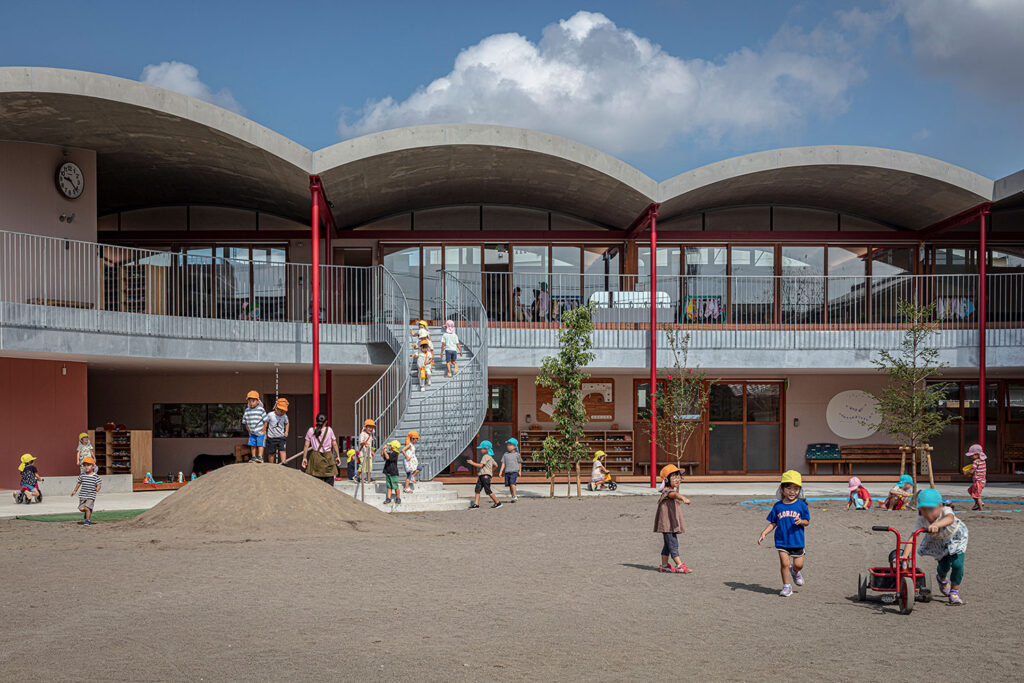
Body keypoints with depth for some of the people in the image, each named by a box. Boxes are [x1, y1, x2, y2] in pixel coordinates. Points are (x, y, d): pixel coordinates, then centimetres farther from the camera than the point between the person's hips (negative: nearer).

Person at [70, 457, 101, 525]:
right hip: (82, 496, 4)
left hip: (91, 496, -4)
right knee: (81, 508, -2)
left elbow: (98, 484, -7)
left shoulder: (95, 476, -6)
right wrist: (75, 490, 27)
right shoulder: (82, 475, 5)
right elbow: (79, 483, 19)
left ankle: (88, 520, 2)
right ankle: (87, 513, 31)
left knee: (87, 508, -14)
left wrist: (97, 489, -29)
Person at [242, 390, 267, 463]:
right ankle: (253, 457, 13)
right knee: (252, 445, 5)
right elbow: (246, 422, 13)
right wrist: (248, 430, 10)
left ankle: (260, 457, -9)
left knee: (260, 445, -8)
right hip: (252, 432, 5)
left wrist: (264, 428, -8)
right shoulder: (247, 411, 3)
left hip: (260, 432, -5)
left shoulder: (261, 410, -9)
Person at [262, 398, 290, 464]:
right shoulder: (270, 415, -10)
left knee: (282, 450, -16)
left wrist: (286, 431, 6)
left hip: (281, 437, 2)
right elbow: (264, 422, 0)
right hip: (271, 437, -2)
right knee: (271, 453, 5)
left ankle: (283, 463, -24)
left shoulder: (284, 416, 1)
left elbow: (287, 423, 20)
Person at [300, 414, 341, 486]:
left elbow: (306, 445, 1)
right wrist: (338, 456, 10)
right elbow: (334, 444, 3)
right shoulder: (329, 430, 0)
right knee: (329, 480, 2)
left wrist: (304, 458, 6)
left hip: (315, 456, 1)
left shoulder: (311, 431, 2)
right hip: (328, 456, -1)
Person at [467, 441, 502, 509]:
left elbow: (481, 465, -17)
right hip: (481, 476, 10)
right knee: (477, 489, 0)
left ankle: (498, 503, 1)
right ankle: (476, 504, -4)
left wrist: (472, 463, -8)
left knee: (488, 491, -7)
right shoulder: (490, 457, 21)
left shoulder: (486, 456, -10)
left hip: (485, 475, -10)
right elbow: (496, 465, 26)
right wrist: (492, 471, 39)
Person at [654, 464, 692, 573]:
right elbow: (674, 494, -42)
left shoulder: (673, 490, 16)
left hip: (673, 524, 10)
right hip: (667, 524, -10)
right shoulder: (667, 491, -17)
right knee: (673, 544, -9)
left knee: (668, 544, 14)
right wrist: (683, 498, -57)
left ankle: (664, 565, 21)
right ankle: (679, 565, -10)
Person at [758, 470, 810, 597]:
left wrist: (801, 521, -21)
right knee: (784, 563, -6)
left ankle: (796, 573, 42)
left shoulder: (801, 505, -3)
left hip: (797, 540, 0)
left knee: (798, 565, 5)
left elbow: (807, 522, 1)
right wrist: (764, 533, -3)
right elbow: (773, 523, 7)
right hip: (782, 541, 0)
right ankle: (787, 587, 10)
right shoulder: (778, 506, 1)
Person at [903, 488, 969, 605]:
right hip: (937, 540, 2)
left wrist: (935, 524, -87)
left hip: (955, 536, -2)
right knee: (944, 565, 1)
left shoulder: (945, 511, -42)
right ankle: (942, 579, 41)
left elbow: (950, 519, -66)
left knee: (957, 564, -16)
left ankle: (954, 592, 7)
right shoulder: (922, 520, -33)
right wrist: (905, 555, -53)